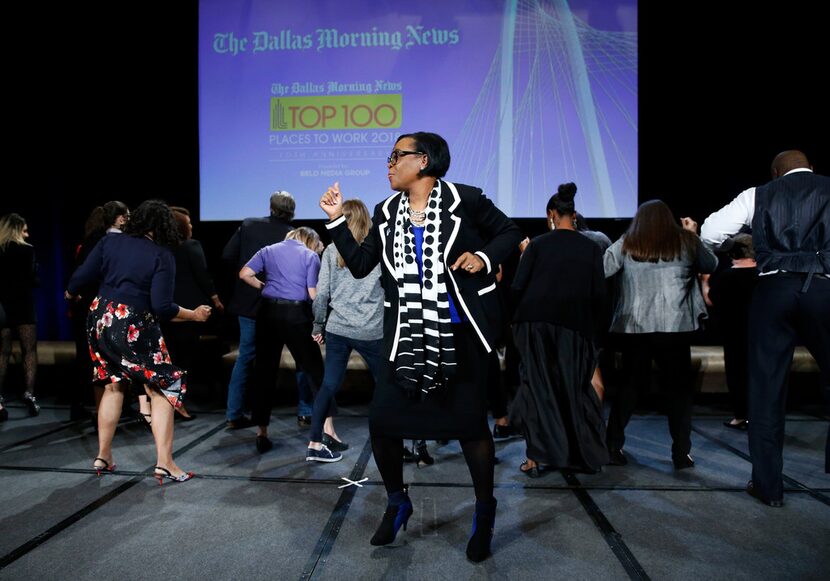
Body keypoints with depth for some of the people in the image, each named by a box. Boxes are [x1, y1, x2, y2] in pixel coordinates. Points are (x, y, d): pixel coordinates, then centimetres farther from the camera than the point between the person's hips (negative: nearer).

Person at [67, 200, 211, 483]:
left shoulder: (109, 242, 3)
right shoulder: (162, 255, -8)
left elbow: (80, 278, 1)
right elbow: (162, 307, -14)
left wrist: (71, 294, 23)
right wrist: (194, 315, 0)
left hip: (101, 319, 6)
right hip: (135, 327, -6)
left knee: (113, 385, 22)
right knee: (164, 389, 4)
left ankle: (103, 457, 28)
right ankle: (164, 462, -2)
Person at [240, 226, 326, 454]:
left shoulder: (269, 250, 13)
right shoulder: (311, 256, 3)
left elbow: (244, 274, 2)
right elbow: (313, 293, -7)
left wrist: (263, 286, 16)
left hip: (269, 312, 3)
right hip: (297, 314, -3)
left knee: (265, 373, 8)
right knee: (314, 369, 7)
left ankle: (262, 434, 12)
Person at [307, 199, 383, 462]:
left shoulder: (332, 251, 4)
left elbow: (321, 293, 3)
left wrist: (318, 326, 12)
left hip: (337, 328, 3)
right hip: (371, 331, -2)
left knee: (329, 384, 9)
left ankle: (316, 443, 10)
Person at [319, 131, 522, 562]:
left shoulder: (464, 200, -6)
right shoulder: (386, 212, 8)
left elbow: (510, 232, 4)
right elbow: (359, 264, 8)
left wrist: (485, 257, -14)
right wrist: (336, 220, 3)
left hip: (460, 333, -4)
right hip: (407, 335, 4)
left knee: (471, 422, 5)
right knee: (382, 420, 2)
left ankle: (484, 514, 30)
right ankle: (397, 503, 29)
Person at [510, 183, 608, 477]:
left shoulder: (537, 244, -4)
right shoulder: (592, 249, 0)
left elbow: (518, 286, -7)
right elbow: (599, 295, -1)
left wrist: (518, 319, 9)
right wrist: (590, 326, 11)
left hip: (536, 325, -1)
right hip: (574, 329, 1)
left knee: (538, 388, 8)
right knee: (574, 389, 14)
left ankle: (536, 457, 7)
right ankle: (587, 455, 24)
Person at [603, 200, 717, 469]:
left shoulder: (626, 244, 4)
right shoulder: (685, 241, 4)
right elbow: (711, 265, 18)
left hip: (634, 325, 1)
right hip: (675, 325, -1)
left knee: (629, 385, 12)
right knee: (679, 387, 10)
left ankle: (613, 446, 14)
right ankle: (681, 453, 10)